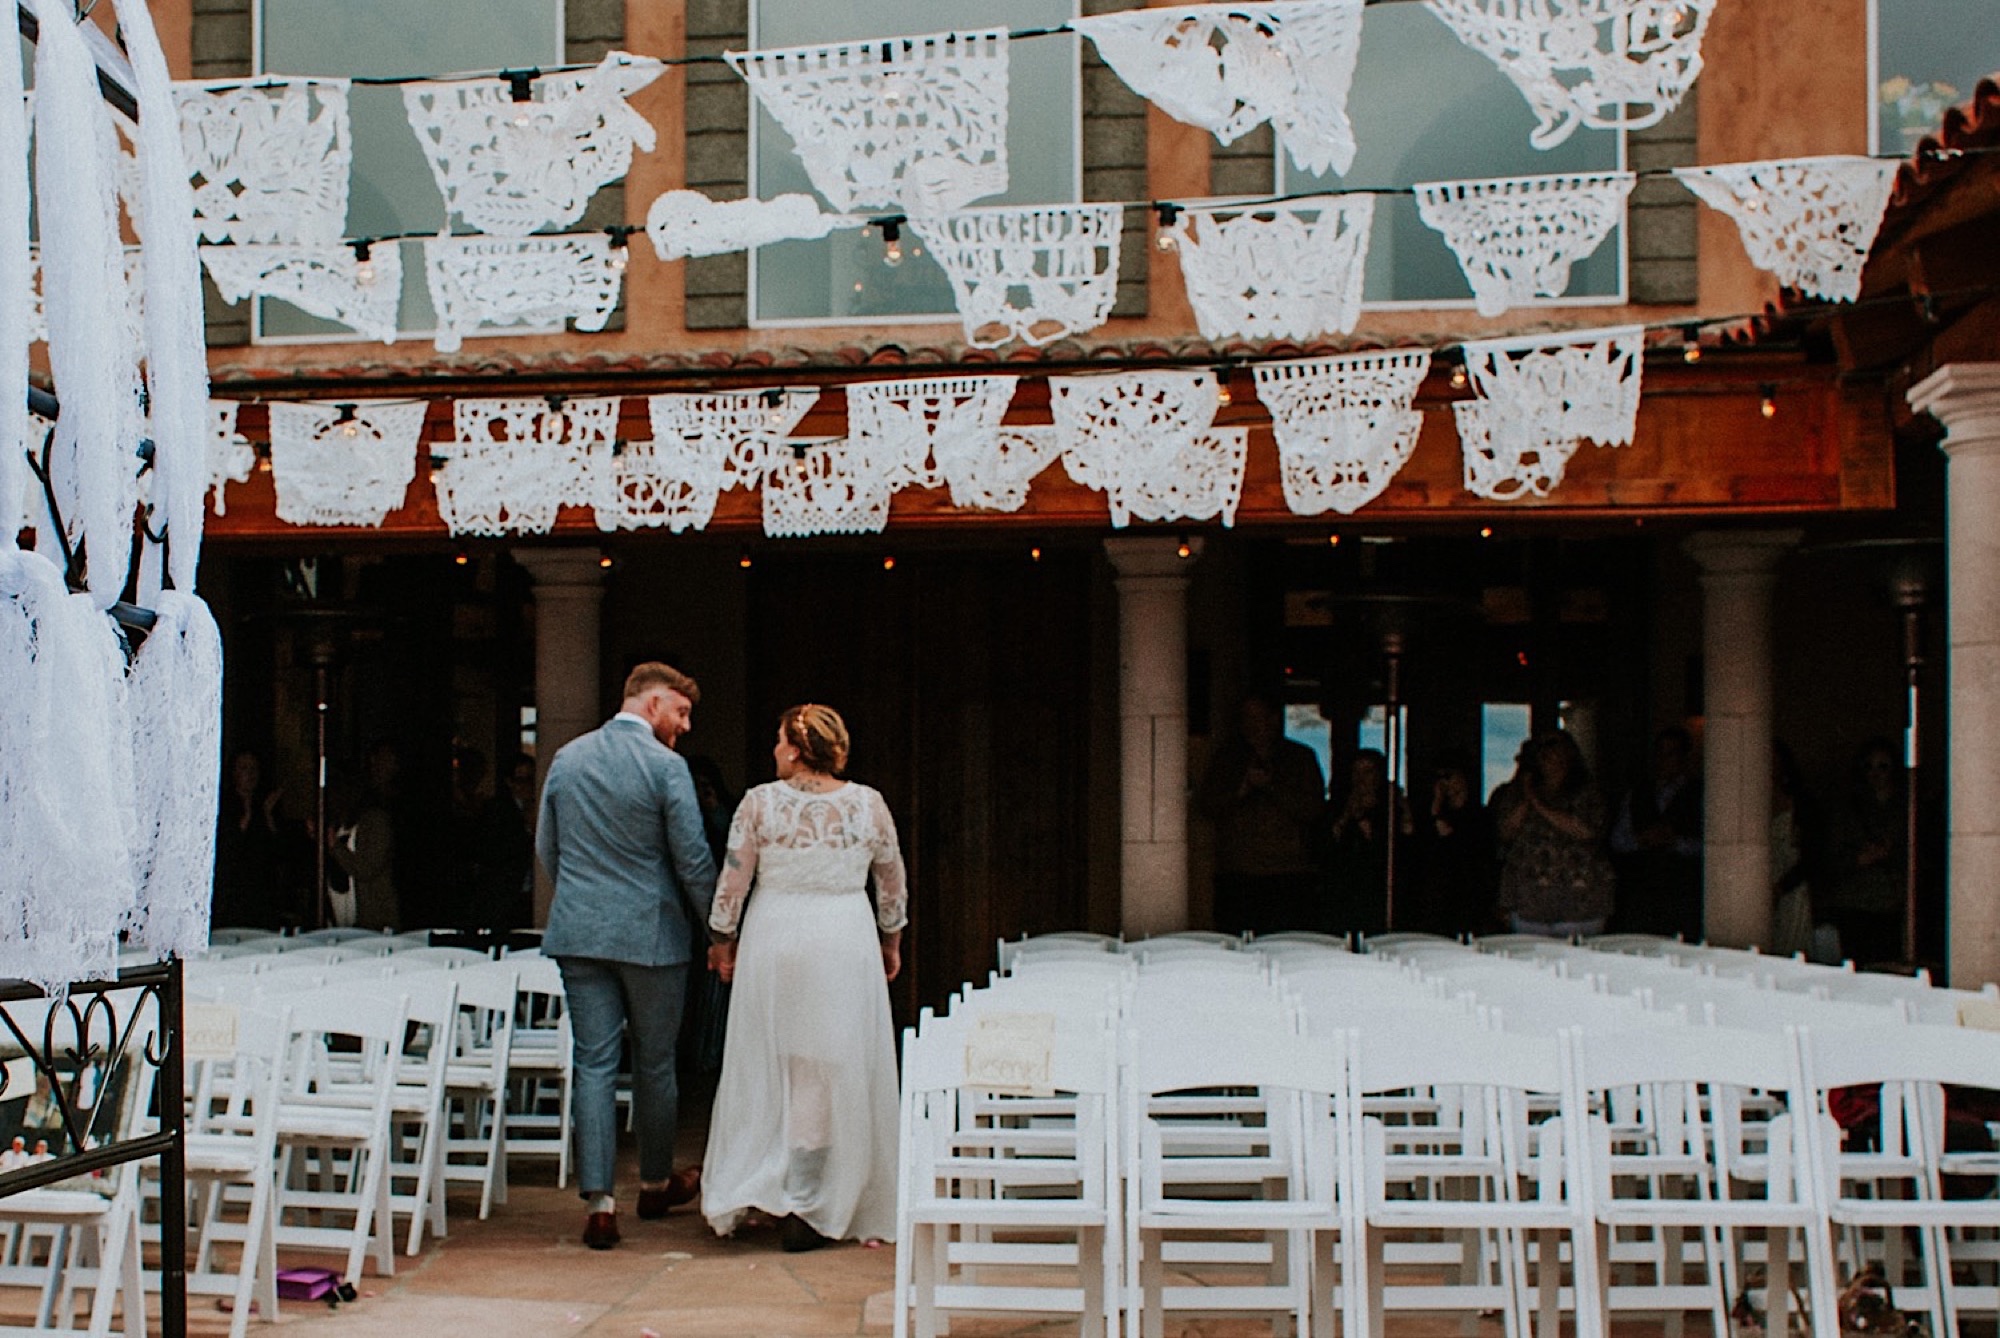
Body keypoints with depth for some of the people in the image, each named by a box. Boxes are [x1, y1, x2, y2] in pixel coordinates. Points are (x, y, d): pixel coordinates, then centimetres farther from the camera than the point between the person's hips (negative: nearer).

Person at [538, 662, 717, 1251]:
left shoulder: (566, 758, 6)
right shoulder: (665, 765, -12)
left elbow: (546, 846, 14)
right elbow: (693, 860, -11)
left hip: (578, 931, 4)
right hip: (650, 933, -4)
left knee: (594, 1063, 4)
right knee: (654, 1064, 11)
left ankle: (599, 1201, -1)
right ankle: (656, 1184, 28)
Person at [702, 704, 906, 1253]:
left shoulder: (759, 801, -5)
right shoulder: (869, 804, -1)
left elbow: (733, 881, -2)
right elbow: (893, 883, 8)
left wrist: (723, 940, 12)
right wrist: (892, 941, 22)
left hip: (774, 940, 0)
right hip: (846, 941, 0)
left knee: (767, 1064, 13)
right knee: (836, 1072, 5)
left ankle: (747, 1189, 17)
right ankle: (808, 1210, 7)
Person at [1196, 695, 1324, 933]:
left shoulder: (1301, 757, 11)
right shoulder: (1225, 758, 16)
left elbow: (1314, 810, 0)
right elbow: (1206, 804, 7)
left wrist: (1271, 787, -9)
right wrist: (1241, 790, -9)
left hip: (1288, 877, -1)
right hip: (1237, 875, 1)